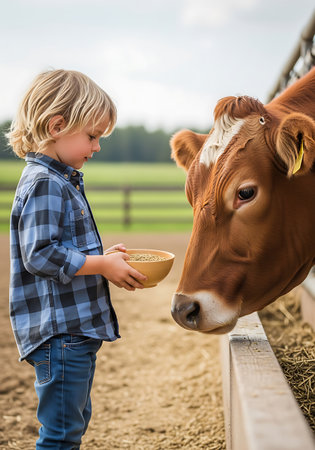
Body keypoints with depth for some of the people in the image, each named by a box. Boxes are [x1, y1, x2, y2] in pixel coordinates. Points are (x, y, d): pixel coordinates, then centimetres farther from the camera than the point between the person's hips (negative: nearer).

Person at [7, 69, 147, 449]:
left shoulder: (61, 182, 15)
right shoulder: (44, 185, -17)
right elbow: (39, 255, -24)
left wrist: (102, 256, 9)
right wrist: (103, 266, -18)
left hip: (76, 329, 11)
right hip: (59, 331, -11)